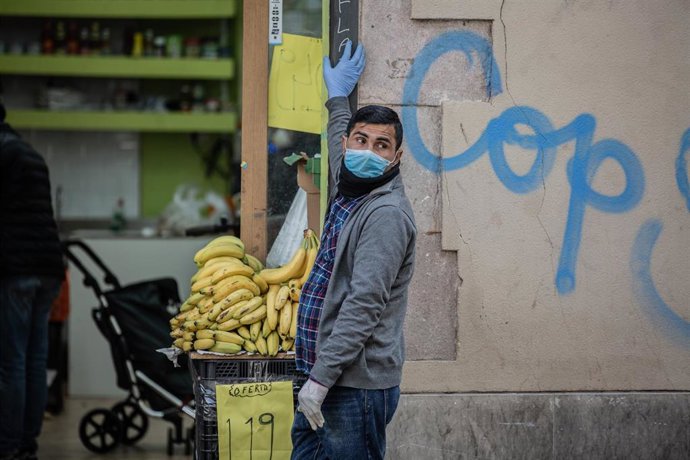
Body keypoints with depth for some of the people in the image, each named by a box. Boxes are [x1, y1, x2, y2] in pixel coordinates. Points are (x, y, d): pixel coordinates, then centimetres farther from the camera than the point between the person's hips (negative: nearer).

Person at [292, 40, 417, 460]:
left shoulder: (387, 214, -14)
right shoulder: (350, 190, 13)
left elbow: (363, 306, -21)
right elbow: (339, 145, 40)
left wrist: (321, 378, -24)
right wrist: (338, 96, 54)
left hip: (357, 385, -9)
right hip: (327, 375, 9)